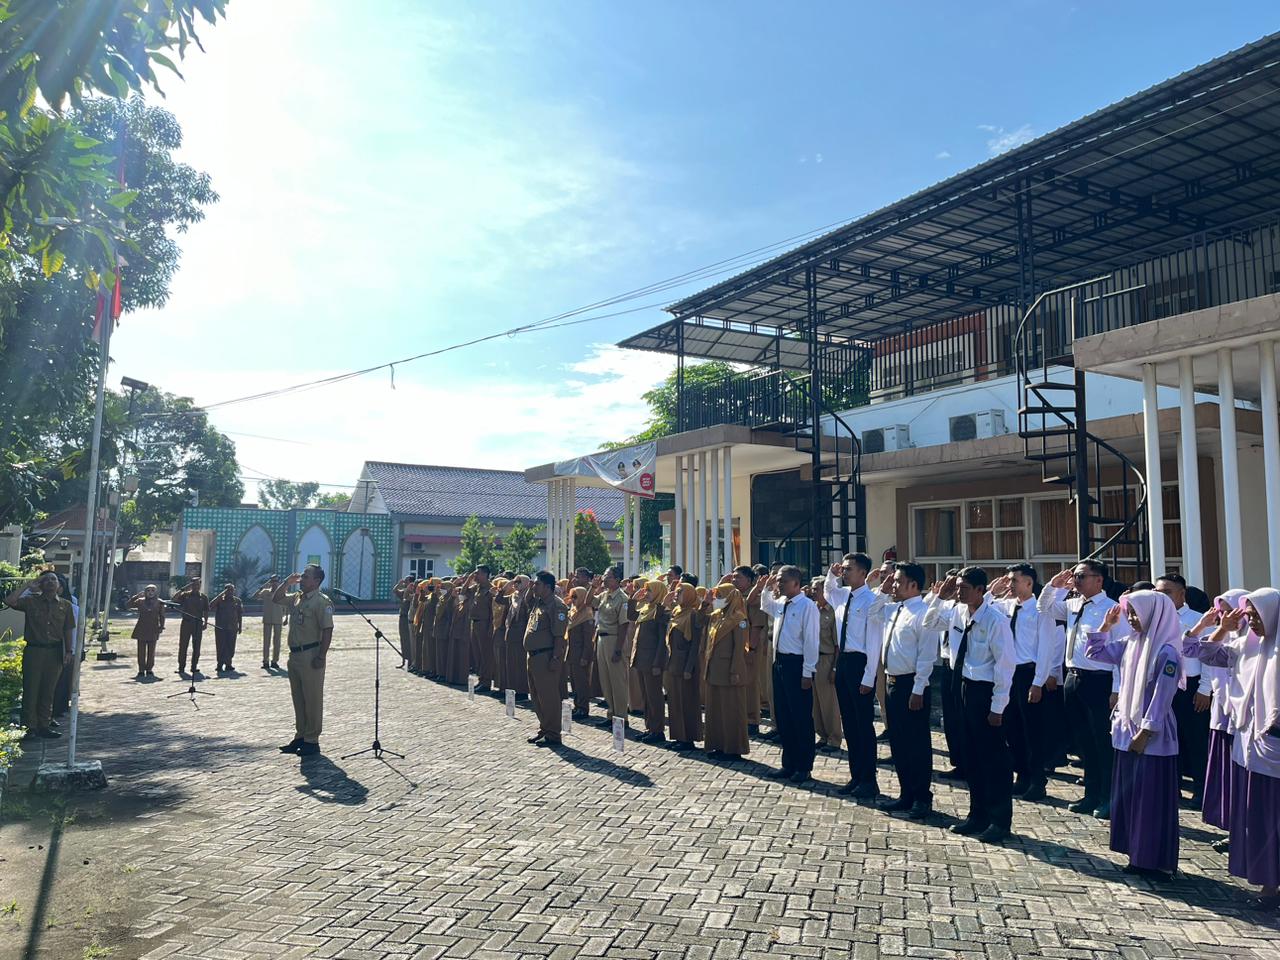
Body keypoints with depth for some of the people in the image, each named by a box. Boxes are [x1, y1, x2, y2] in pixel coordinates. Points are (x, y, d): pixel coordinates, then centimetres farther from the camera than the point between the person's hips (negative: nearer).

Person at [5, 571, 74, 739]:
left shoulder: (65, 605, 7)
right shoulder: (31, 601, 2)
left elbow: (68, 630, 9)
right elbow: (9, 601, -15)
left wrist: (69, 651, 2)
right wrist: (27, 585, -9)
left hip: (55, 652, 2)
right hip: (33, 650, -2)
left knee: (48, 691, 7)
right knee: (30, 689, 1)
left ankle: (43, 726, 15)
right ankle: (29, 727, 8)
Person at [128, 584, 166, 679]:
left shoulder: (159, 603, 5)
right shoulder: (140, 601, 7)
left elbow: (162, 616, 6)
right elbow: (129, 605, 2)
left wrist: (161, 627, -2)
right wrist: (137, 596, -3)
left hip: (153, 629, 0)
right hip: (141, 629, 0)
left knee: (151, 651, 4)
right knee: (141, 651, 1)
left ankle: (149, 669, 12)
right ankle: (141, 670, 5)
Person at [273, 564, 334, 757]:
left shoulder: (322, 601, -12)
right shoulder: (296, 598, 13)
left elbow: (327, 630, -17)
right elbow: (276, 598, 26)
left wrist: (321, 656, -21)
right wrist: (287, 582, 11)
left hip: (311, 656, -9)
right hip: (294, 654, 9)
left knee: (312, 699, -1)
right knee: (298, 699, 15)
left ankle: (312, 741, 5)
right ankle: (300, 736, 24)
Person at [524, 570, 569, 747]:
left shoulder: (556, 605, -15)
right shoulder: (537, 602, 13)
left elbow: (559, 635, -19)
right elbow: (527, 602, 37)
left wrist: (556, 658, -23)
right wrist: (530, 590, 17)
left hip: (546, 656, -10)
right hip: (533, 655, 10)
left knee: (548, 696, -4)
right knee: (536, 695, 17)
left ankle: (553, 735, 4)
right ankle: (543, 729, 29)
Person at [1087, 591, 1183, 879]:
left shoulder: (1166, 652, -15)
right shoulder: (1129, 644, 7)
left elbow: (1161, 697, -17)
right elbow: (1094, 653, 17)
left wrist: (1145, 732, -18)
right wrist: (1106, 625, 9)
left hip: (1153, 736, -8)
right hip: (1127, 730, 8)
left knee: (1153, 799, 1)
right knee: (1128, 795, 13)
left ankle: (1158, 862, 13)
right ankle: (1139, 855, 23)